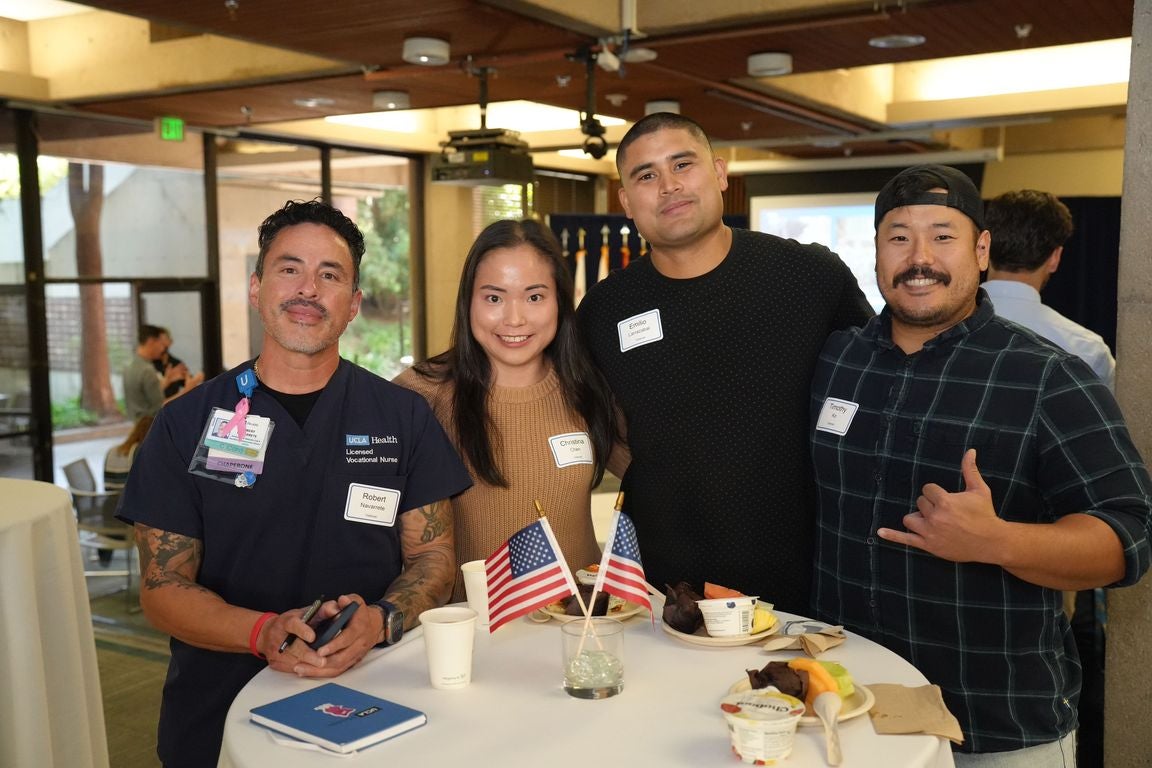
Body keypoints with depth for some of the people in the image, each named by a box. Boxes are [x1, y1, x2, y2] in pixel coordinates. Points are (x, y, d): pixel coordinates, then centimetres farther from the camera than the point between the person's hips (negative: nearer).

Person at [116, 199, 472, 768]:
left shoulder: (404, 417, 5)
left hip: (369, 704, 0)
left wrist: (379, 621, -15)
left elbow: (433, 557, 6)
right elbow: (163, 588, 1)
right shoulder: (185, 424, 3)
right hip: (218, 718, 0)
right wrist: (264, 632, -17)